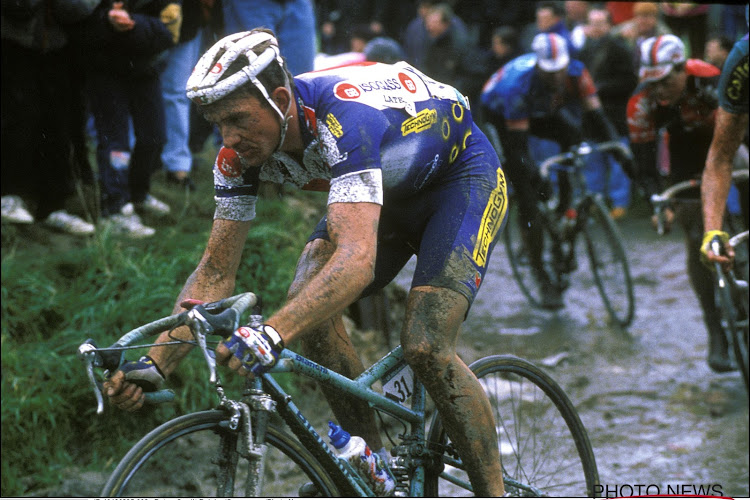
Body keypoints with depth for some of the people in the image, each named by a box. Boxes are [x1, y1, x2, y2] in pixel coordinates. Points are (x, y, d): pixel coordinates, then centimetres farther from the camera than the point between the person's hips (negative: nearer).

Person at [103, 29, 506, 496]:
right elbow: (216, 271, -15)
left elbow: (357, 258, -53)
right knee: (307, 303, -17)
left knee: (425, 347, -23)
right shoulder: (243, 149, -18)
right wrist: (154, 364, -28)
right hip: (389, 189, 7)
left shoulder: (342, 118, -41)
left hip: (462, 174, -7)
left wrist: (271, 334, -67)